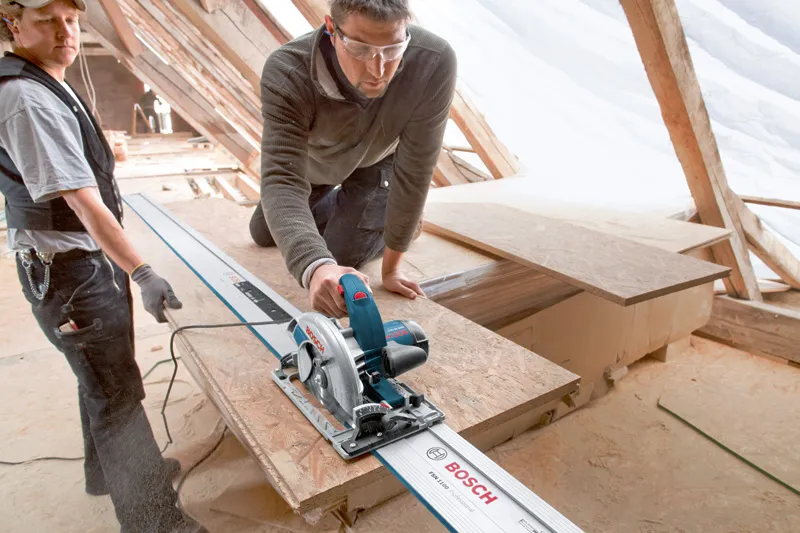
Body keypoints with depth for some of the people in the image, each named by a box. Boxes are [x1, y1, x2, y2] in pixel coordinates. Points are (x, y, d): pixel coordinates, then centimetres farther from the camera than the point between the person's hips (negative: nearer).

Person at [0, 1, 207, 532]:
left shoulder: (46, 86, 12)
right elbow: (84, 202, -27)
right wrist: (141, 272, -29)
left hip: (90, 260, 10)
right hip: (71, 273, -10)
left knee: (103, 381, 23)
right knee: (118, 396, -3)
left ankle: (107, 470, 43)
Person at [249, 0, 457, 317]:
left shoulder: (434, 63, -41)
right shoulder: (286, 74, -40)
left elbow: (414, 172, -33)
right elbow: (281, 180, -46)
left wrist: (390, 267, -26)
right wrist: (314, 267, -66)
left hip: (378, 160, -2)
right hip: (312, 159, 2)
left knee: (340, 257, -9)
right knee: (263, 235, 20)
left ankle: (391, 217, 20)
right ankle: (346, 204, 42)